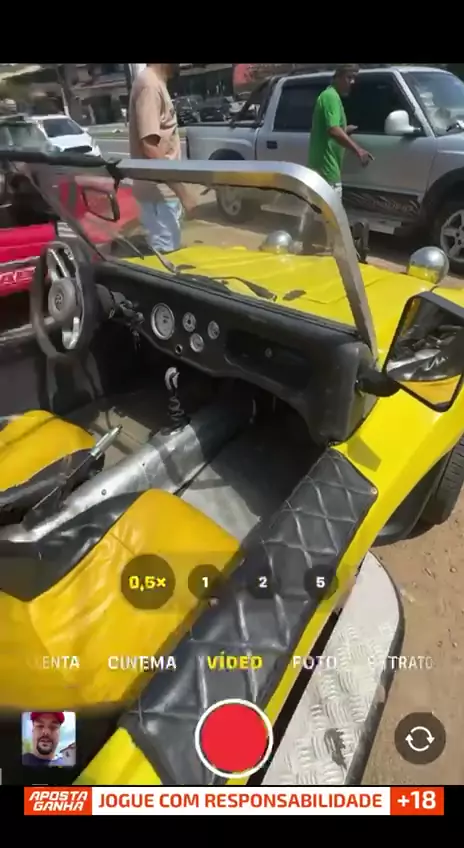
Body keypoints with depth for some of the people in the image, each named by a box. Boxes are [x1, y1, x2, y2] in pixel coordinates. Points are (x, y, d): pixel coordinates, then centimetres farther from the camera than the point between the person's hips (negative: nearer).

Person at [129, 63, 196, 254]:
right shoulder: (149, 83, -15)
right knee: (166, 252, -5)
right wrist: (182, 191, -24)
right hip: (159, 190, -10)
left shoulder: (156, 82, 15)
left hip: (164, 189, 10)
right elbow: (150, 146, -24)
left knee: (168, 249, 16)